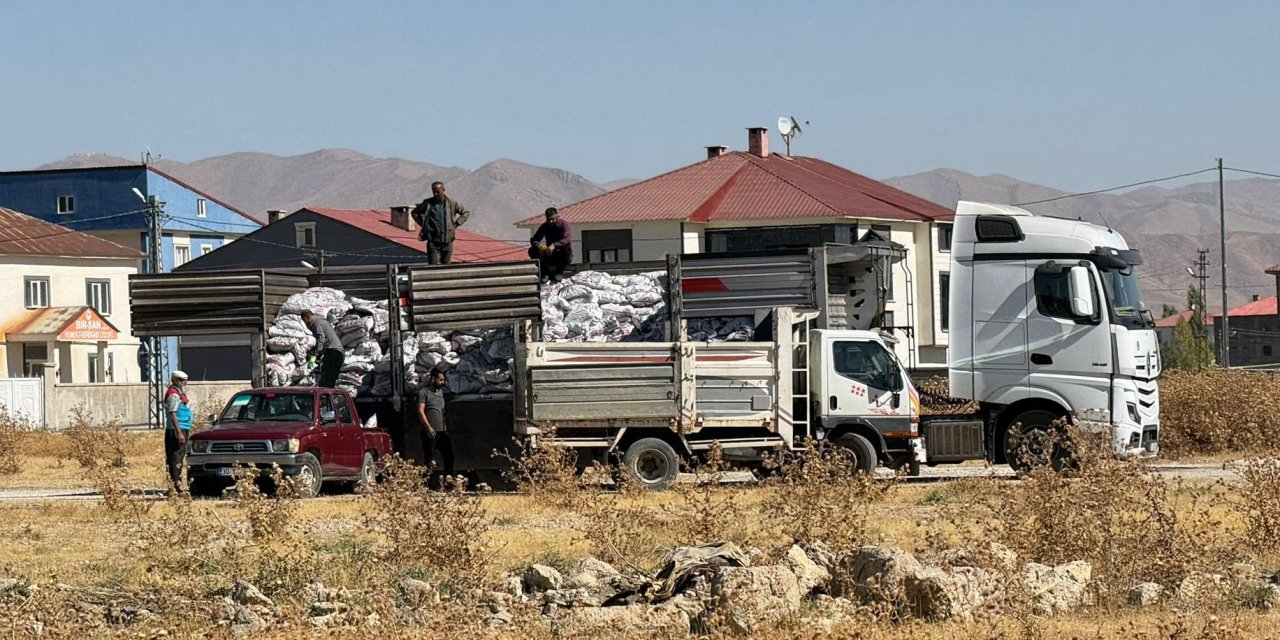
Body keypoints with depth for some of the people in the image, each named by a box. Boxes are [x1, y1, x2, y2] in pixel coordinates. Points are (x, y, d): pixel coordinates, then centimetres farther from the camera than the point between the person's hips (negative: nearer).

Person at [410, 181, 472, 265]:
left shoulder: (452, 203, 0)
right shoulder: (428, 203, 0)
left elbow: (466, 213, 11)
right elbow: (414, 213, 14)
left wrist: (456, 224, 1)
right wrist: (423, 224, 3)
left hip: (447, 241, 1)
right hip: (433, 241, -1)